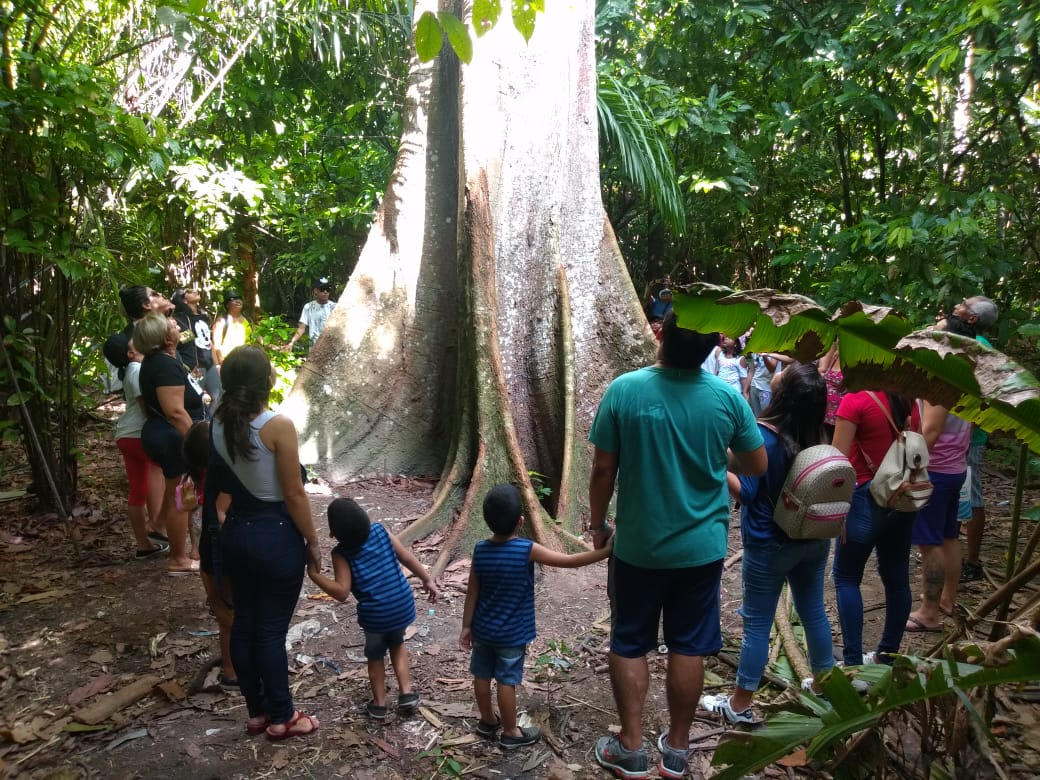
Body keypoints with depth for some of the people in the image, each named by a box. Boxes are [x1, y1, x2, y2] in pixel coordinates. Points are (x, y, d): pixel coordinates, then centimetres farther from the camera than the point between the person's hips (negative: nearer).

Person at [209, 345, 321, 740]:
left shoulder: (219, 422, -3)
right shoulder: (278, 425, -22)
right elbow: (294, 494, -17)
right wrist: (312, 542, -5)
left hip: (236, 531, 7)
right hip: (276, 534, -6)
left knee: (244, 622, 16)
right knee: (272, 628, 5)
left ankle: (257, 712, 31)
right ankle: (281, 717, 21)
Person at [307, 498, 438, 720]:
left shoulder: (341, 554, -13)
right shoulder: (380, 531, -3)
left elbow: (342, 592, -21)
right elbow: (407, 557, 4)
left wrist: (314, 574, -16)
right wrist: (427, 579, 15)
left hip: (375, 615, -3)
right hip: (403, 606, 3)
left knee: (375, 656, 25)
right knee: (397, 644, 31)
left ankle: (379, 704, 35)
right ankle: (406, 694, 27)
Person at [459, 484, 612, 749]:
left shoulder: (480, 549, -8)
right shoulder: (527, 550, -22)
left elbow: (472, 592, -1)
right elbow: (570, 561, -19)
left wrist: (467, 626, 9)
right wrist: (604, 551, -12)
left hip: (483, 628, 5)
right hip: (512, 634, -5)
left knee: (482, 676, 17)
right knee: (506, 681, 7)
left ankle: (487, 721, 37)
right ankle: (511, 732, 23)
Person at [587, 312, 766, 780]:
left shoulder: (624, 390, -15)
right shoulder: (727, 397, -10)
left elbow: (603, 469, -10)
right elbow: (757, 466, 1)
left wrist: (597, 523, 5)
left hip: (638, 544, -1)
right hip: (702, 545, 2)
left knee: (628, 645, 15)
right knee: (689, 647, 14)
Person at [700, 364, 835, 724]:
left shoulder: (762, 434, -21)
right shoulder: (817, 438, -2)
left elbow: (745, 492, -17)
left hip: (769, 545, -6)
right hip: (814, 539, 6)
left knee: (757, 624, 4)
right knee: (813, 611, 22)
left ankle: (740, 705, 16)